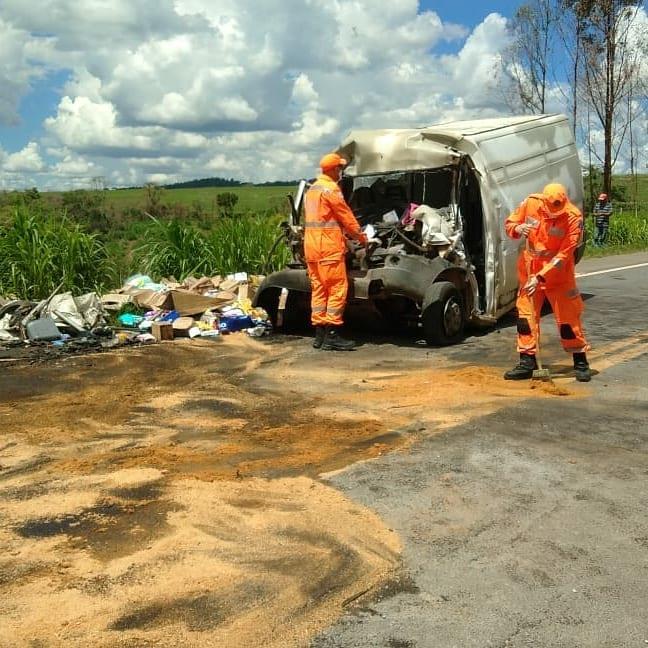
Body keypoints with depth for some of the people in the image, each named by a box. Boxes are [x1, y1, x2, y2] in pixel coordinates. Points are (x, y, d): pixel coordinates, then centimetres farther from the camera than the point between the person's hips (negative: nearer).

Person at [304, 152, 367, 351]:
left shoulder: (312, 189, 19)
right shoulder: (331, 189, -10)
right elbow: (346, 216, -7)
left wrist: (345, 232, 24)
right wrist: (361, 237, 5)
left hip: (311, 246, 9)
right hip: (328, 245, -9)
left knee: (318, 289, 9)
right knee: (337, 289, -6)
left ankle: (319, 334, 11)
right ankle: (332, 336, -8)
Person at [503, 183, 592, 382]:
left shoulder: (573, 217, -19)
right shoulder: (531, 203, -9)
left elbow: (563, 256, -22)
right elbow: (509, 223, 4)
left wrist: (540, 277, -27)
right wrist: (517, 229, -21)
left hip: (558, 273, -3)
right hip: (529, 270, 3)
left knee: (568, 317, -1)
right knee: (525, 314, 3)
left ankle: (581, 362, 14)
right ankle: (527, 362, 12)